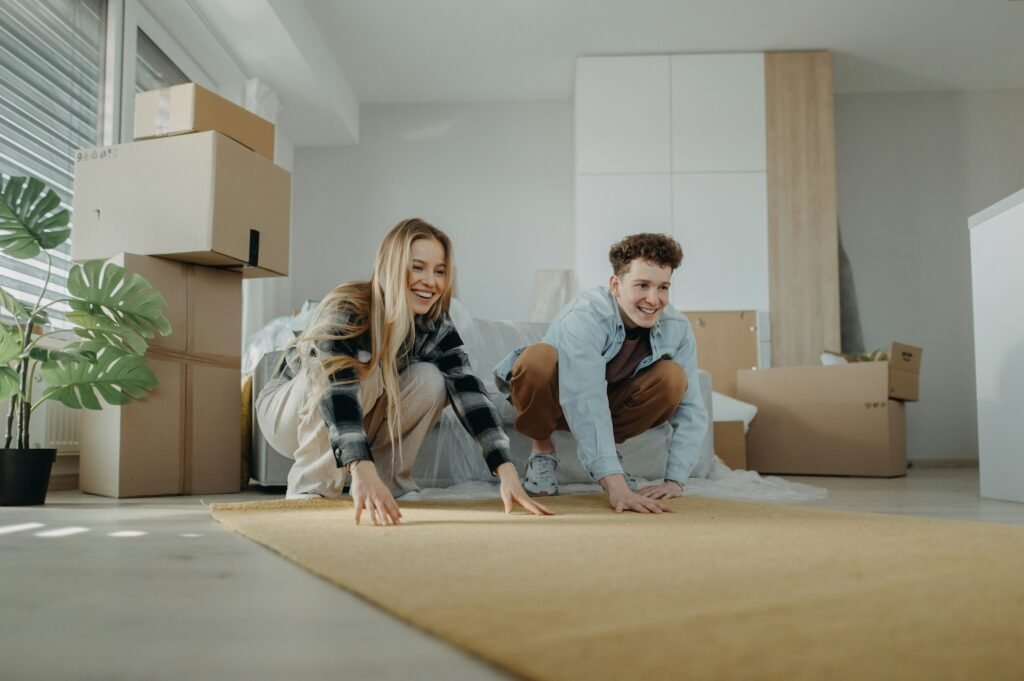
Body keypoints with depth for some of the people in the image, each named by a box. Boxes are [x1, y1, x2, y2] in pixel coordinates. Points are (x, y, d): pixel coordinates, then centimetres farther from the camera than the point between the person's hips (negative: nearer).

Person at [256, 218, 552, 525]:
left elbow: (468, 391, -28)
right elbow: (337, 390, -47)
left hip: (358, 417, 4)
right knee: (361, 369, -34)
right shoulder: (346, 310, -32)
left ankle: (388, 479, -7)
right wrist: (362, 472, -63)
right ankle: (311, 487, -19)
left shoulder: (435, 326, -16)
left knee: (429, 379, -22)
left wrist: (508, 473, -40)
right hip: (286, 412, -4)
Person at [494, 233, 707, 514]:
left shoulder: (677, 328, -19)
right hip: (557, 400, -4)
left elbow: (692, 410, -18)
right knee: (538, 358, -37)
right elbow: (585, 404, -45)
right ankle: (542, 449, -8)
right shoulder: (585, 317, -34)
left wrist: (674, 481, -28)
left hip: (611, 402, 4)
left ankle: (610, 447, -1)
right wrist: (616, 486, -53)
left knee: (673, 377, -24)